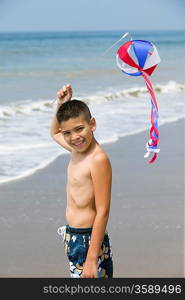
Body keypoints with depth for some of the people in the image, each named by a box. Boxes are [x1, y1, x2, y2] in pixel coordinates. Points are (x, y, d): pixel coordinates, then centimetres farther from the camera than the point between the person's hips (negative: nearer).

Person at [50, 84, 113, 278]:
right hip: (73, 239, 9)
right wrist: (60, 106, 12)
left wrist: (92, 258, -24)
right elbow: (54, 133, 30)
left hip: (90, 240, -9)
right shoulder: (76, 150, 6)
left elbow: (103, 212, -22)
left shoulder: (98, 160, -20)